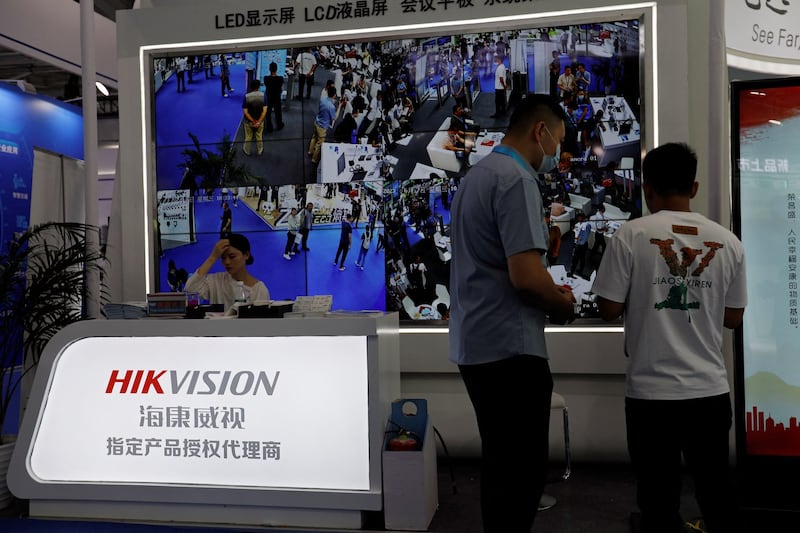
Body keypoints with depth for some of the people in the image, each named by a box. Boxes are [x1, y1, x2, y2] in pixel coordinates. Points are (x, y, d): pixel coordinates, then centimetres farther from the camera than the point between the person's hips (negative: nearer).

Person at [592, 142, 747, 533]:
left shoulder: (631, 236, -10)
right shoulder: (728, 242, 0)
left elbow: (609, 309, -8)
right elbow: (733, 318, 7)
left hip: (651, 392, -3)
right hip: (711, 390, 3)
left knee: (660, 499, 10)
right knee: (716, 493, 19)